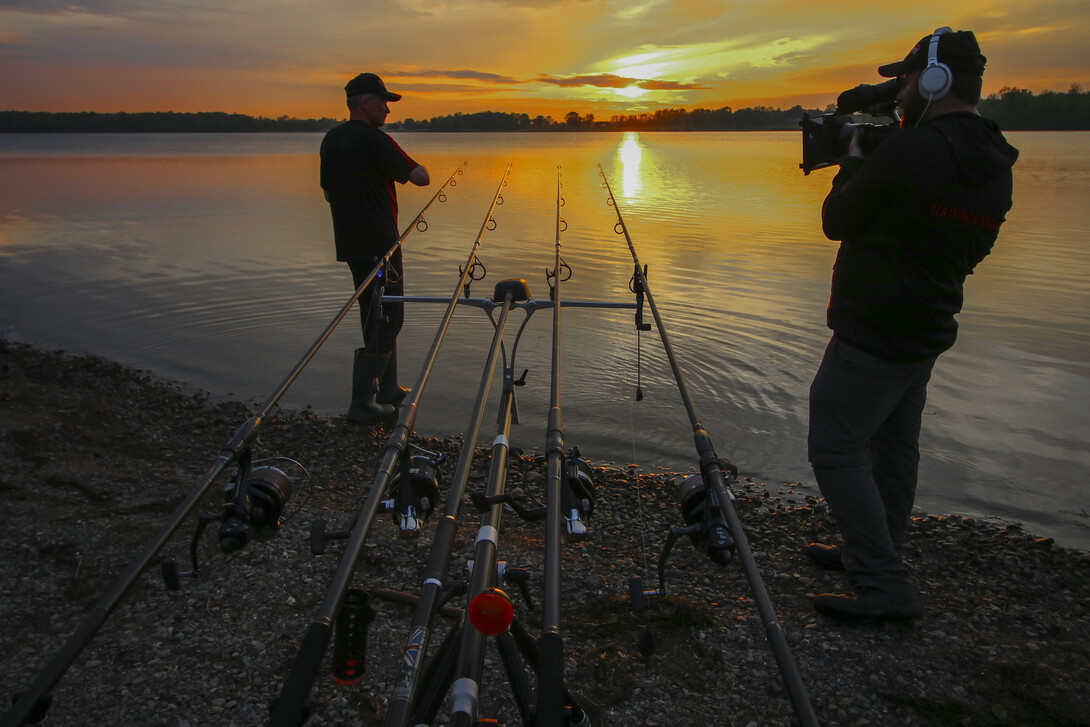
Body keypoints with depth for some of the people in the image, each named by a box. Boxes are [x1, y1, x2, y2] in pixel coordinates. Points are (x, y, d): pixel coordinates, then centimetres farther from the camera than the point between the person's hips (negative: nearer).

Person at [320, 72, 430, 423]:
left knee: (377, 316, 18)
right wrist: (413, 167, 9)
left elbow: (328, 192, 19)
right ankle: (362, 404, -3)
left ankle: (387, 388, 28)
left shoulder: (330, 140, 11)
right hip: (378, 243, -9)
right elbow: (421, 178, -13)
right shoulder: (374, 140, -15)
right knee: (385, 319, -3)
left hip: (350, 244, 9)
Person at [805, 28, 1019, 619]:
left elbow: (838, 223, -13)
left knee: (836, 451, -3)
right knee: (893, 447, 18)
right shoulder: (996, 165, 8)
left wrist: (853, 165, 7)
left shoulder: (913, 148, -21)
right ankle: (875, 555, 33)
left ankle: (885, 588, 0)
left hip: (873, 336, -10)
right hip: (926, 331, 10)